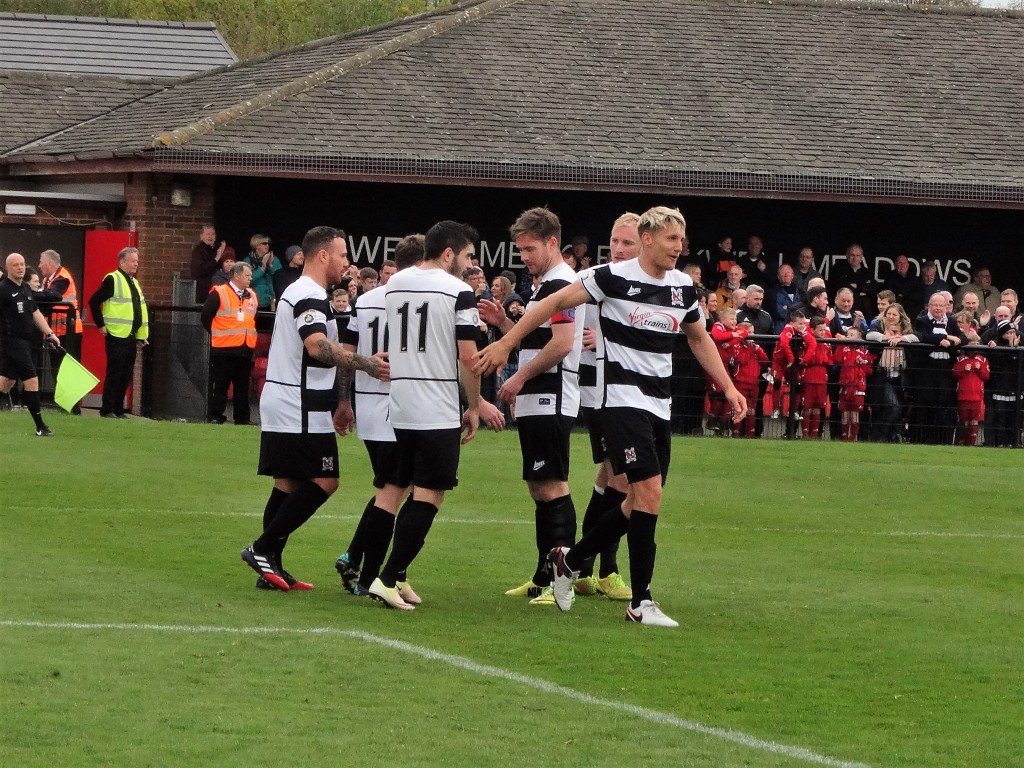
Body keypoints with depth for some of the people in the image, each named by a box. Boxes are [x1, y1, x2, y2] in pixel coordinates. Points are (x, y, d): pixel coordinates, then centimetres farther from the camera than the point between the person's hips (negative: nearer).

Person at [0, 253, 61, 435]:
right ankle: (40, 426, -8)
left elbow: (35, 313, 20)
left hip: (25, 341, 8)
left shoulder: (25, 287, 14)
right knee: (31, 380, -11)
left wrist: (49, 333, 14)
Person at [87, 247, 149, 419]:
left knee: (126, 375, 9)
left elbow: (141, 310, 22)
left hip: (131, 337, 8)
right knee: (114, 373, -6)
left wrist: (142, 335, 16)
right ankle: (107, 410, -1)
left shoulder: (134, 282, 19)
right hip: (116, 335, -8)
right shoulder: (112, 280, -7)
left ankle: (118, 409, 15)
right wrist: (101, 325, -11)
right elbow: (94, 301, -11)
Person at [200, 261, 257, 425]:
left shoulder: (251, 296, 14)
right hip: (224, 349, -6)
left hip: (245, 349, 6)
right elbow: (205, 316, -4)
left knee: (242, 385, 9)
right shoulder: (219, 294, -6)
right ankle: (214, 416, 3)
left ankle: (242, 417, 15)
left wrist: (250, 337, 15)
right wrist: (217, 334, 1)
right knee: (220, 384, -2)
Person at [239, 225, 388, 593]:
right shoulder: (311, 296, -15)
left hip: (279, 404, 10)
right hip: (301, 410, -10)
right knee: (323, 482, -7)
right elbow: (318, 347, -30)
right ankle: (263, 549, -8)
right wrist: (367, 364, -29)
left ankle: (270, 567, 10)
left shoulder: (295, 292, 19)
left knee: (288, 485, 11)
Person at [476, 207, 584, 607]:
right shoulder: (545, 284, 20)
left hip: (550, 403, -11)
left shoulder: (560, 283, -13)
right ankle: (543, 578, 18)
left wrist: (520, 377, -15)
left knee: (552, 487, -12)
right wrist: (503, 322, 12)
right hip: (536, 403, 11)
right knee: (539, 488, 13)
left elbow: (561, 343, -22)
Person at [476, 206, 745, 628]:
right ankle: (641, 603, -12)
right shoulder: (614, 277, -11)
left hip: (660, 409, 7)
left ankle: (568, 560, 30)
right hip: (624, 400, -7)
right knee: (649, 491, -17)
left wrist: (729, 388, 16)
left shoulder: (683, 287, 7)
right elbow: (555, 303, -5)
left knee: (638, 505, 9)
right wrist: (505, 343, -6)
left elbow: (700, 339, 23)